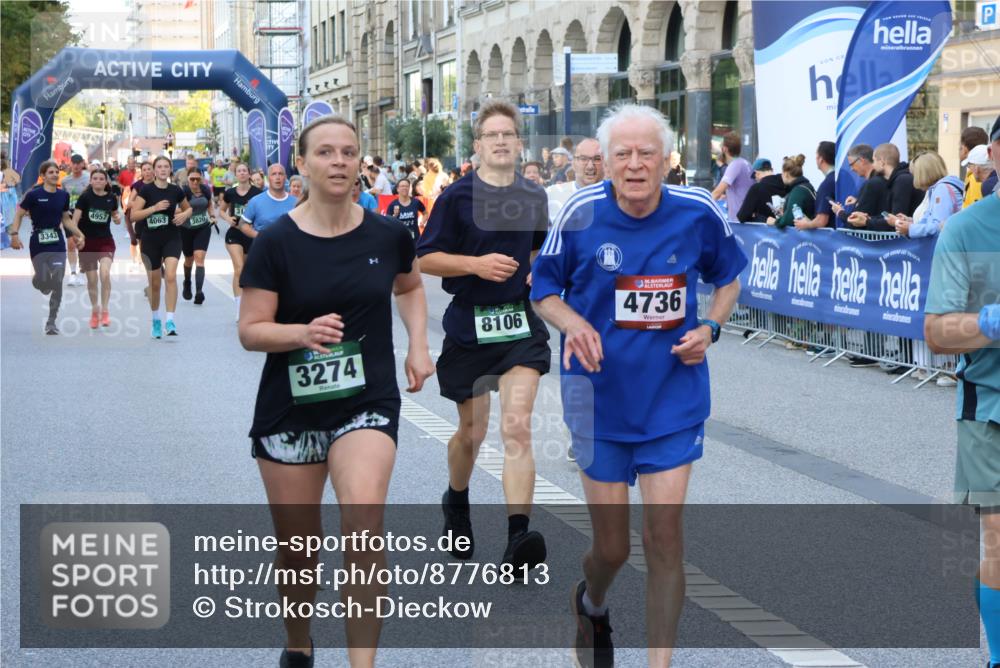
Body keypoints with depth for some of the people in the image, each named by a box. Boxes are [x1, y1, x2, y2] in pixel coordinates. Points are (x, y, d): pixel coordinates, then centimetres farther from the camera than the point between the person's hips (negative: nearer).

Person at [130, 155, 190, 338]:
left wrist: (183, 215, -4)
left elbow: (188, 208, 18)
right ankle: (156, 320, 31)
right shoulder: (146, 190, -5)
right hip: (150, 241, 0)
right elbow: (134, 215, -11)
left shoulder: (176, 190, 1)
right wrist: (154, 207, -22)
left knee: (170, 276, -21)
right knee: (154, 283, 10)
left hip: (172, 239, 0)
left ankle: (170, 320, -20)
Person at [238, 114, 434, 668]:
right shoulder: (276, 242, -9)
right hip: (290, 411, 0)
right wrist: (303, 332, -27)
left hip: (368, 404, 0)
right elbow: (250, 331, -8)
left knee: (364, 528, -22)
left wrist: (418, 345, 6)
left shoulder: (387, 235, -1)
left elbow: (409, 287, 21)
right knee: (297, 550, 11)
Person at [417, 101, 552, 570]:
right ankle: (456, 504, 44)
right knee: (472, 430, 13)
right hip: (468, 325, -1)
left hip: (521, 323, 1)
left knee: (517, 429, -15)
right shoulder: (457, 197, -6)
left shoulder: (534, 197, 6)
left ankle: (518, 536, -21)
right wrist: (476, 264, -20)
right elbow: (426, 259, -6)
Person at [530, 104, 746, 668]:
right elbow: (544, 291, 3)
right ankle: (592, 604, 44)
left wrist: (710, 327, -6)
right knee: (612, 547, 7)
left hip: (673, 399, 0)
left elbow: (729, 276, 12)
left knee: (665, 533, -7)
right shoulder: (581, 214, -10)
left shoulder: (699, 213, -7)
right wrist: (573, 324, -18)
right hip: (601, 399, 0)